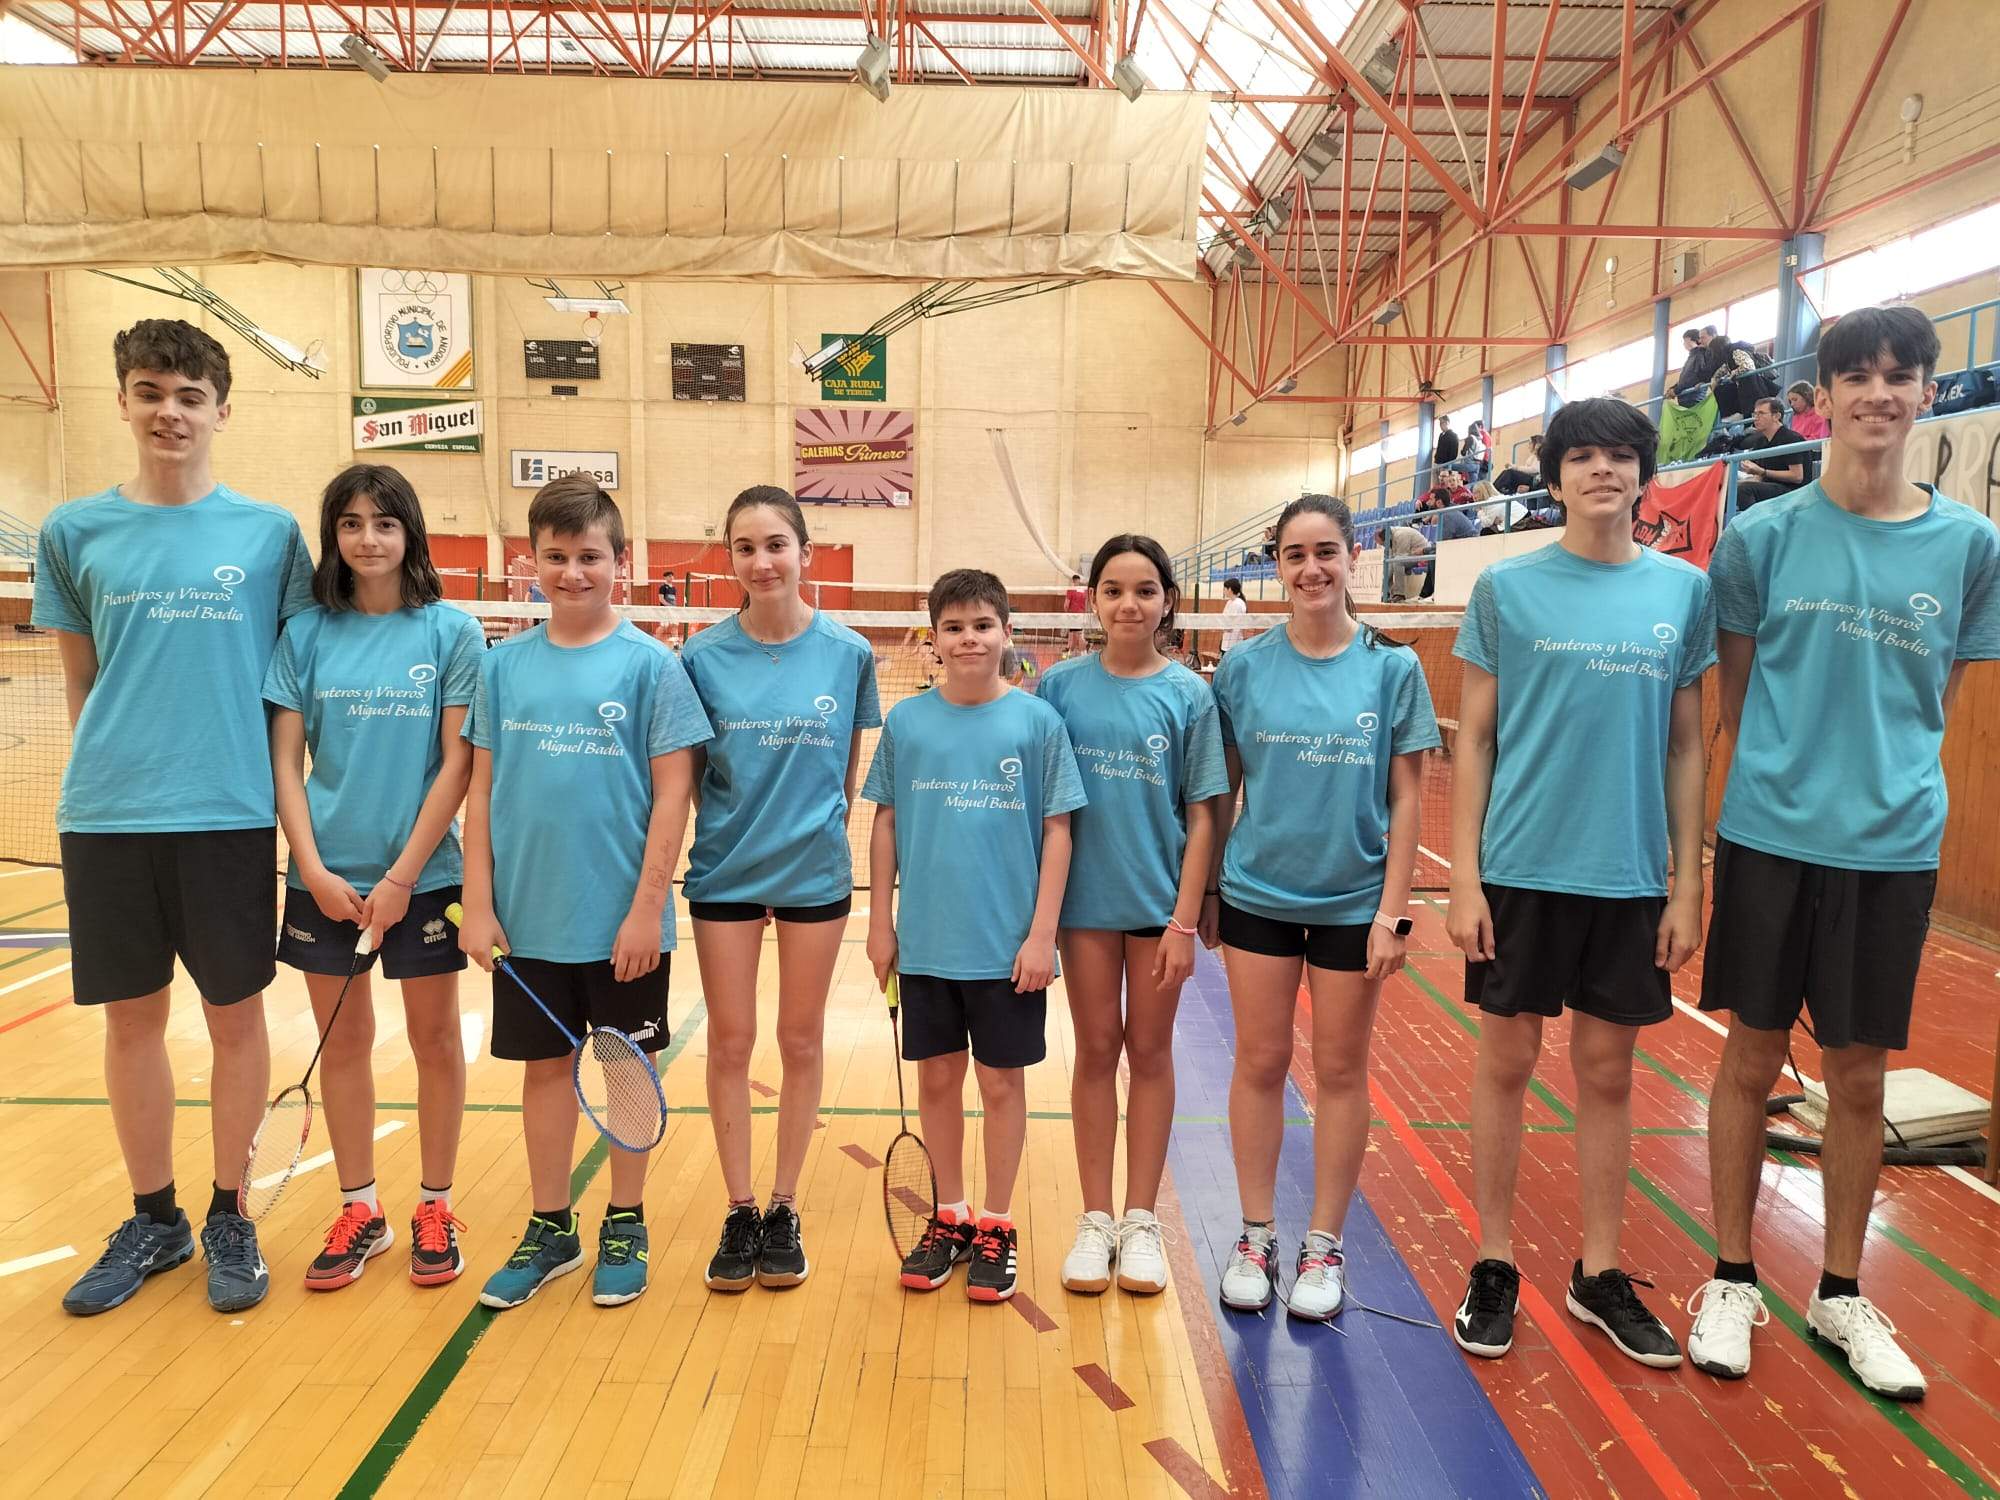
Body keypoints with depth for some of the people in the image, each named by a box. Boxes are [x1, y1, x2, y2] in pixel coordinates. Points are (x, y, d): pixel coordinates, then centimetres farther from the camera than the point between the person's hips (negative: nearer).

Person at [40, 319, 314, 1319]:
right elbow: (80, 683, 12)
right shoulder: (74, 533, 6)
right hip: (105, 821, 2)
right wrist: (99, 781, 10)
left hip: (230, 817, -2)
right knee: (131, 1019, 11)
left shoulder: (270, 533, 1)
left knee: (235, 1017, 7)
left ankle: (229, 1220, 24)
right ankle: (154, 1220, 29)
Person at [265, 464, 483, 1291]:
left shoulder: (451, 630, -4)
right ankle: (359, 1211, 27)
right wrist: (314, 870, -8)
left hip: (423, 874, -2)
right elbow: (285, 761, 3)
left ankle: (434, 1208, 24)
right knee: (342, 1040, 12)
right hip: (326, 877, 3)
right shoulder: (305, 633, 3)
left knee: (434, 1039, 8)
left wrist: (402, 876, -11)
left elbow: (458, 763, -7)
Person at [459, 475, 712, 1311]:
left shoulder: (651, 664, -6)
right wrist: (478, 905, 1)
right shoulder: (504, 664, 4)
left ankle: (625, 1227, 29)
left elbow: (672, 795, -8)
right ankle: (550, 1230, 31)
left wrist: (647, 908, -12)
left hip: (622, 919, -3)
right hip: (527, 916, 3)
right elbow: (481, 790, 6)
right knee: (545, 1068, 14)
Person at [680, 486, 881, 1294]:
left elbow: (853, 769, 4)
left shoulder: (849, 653, -5)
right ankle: (738, 1213, 24)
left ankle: (783, 1210, 27)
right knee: (730, 1044, 8)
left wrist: (825, 829, 1)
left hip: (815, 871, 0)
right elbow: (685, 773, 3)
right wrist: (728, 825, -6)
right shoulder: (703, 655, -4)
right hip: (724, 871, 0)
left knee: (801, 1043, 10)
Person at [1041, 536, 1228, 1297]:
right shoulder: (1062, 685, -3)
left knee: (1149, 1052, 11)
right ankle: (1095, 1220, 24)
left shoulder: (1189, 693, -5)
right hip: (1086, 898, 1)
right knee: (1096, 1051, 11)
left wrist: (1184, 922, -8)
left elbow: (1201, 817, -4)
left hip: (1159, 900, 0)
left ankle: (1141, 1221, 25)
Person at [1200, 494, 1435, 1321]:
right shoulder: (1245, 666, -1)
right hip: (1258, 893, 1)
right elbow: (1224, 790, 4)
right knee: (1259, 1064, 9)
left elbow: (1405, 799, -3)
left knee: (1340, 1071, 10)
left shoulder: (1392, 667, -4)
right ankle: (1256, 1238, 24)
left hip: (1354, 900, -1)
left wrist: (1392, 910, -7)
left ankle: (1324, 1247, 25)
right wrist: (1208, 891, 5)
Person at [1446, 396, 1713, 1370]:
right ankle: (1494, 1267, 23)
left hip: (1630, 876, 2)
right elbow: (1474, 739, -1)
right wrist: (1464, 877, -6)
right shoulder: (1506, 588, -1)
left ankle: (1600, 1274, 28)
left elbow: (1686, 746, 7)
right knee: (1507, 1060, 7)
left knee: (1608, 1073, 12)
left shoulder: (1684, 590, 4)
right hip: (1522, 869, -2)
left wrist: (1687, 884, 4)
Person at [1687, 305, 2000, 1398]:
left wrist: (1881, 776, 4)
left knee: (1860, 1076, 11)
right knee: (1751, 1060, 8)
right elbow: (1733, 695, 4)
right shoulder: (1763, 536, -3)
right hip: (1769, 835, -1)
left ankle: (1841, 1295, 30)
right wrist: (1790, 771, 3)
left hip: (1893, 847, 2)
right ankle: (1733, 1279, 26)